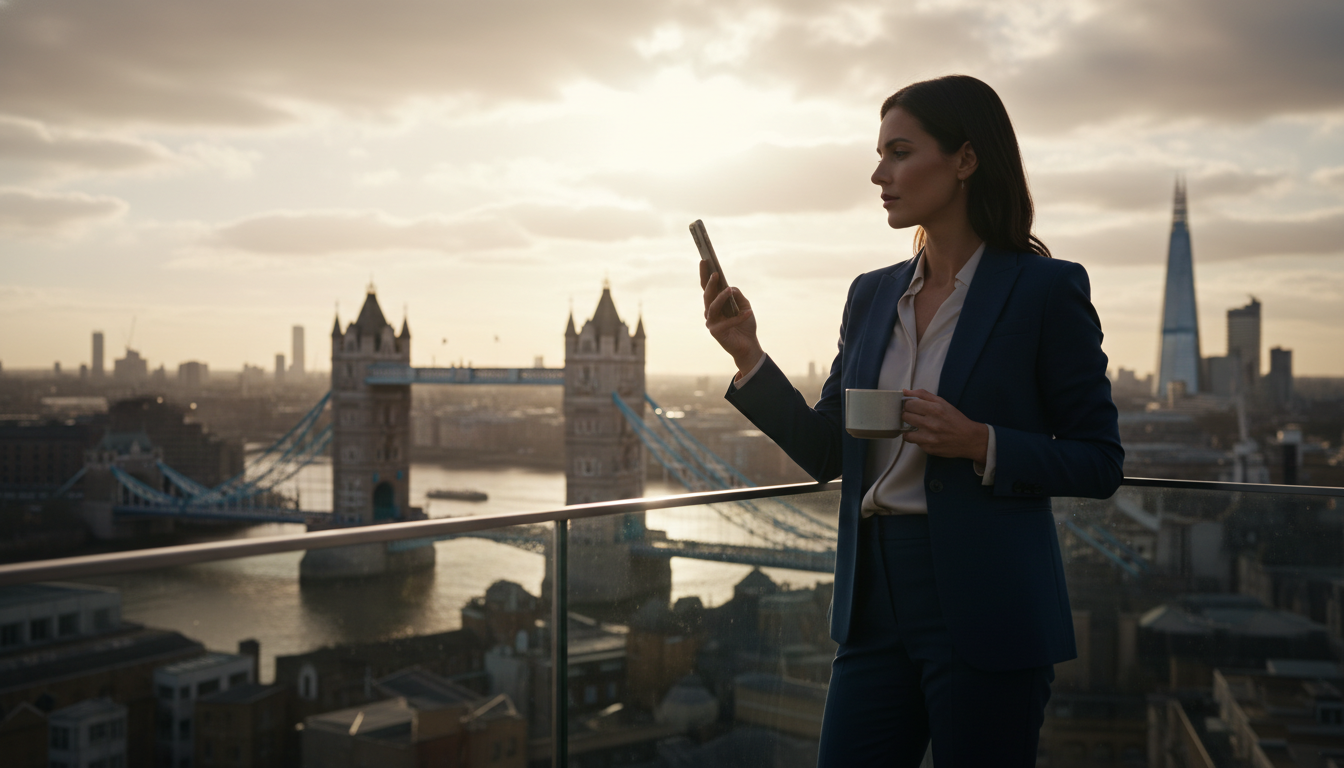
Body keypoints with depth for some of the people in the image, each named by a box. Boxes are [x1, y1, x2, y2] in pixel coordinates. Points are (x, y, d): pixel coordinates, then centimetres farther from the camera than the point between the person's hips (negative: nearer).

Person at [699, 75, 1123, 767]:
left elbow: (1099, 462, -4)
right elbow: (825, 453, 10)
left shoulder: (1045, 288, -6)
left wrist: (981, 444, -19)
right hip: (876, 600, 5)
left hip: (985, 612, -5)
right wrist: (748, 354, -1)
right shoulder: (872, 295, 10)